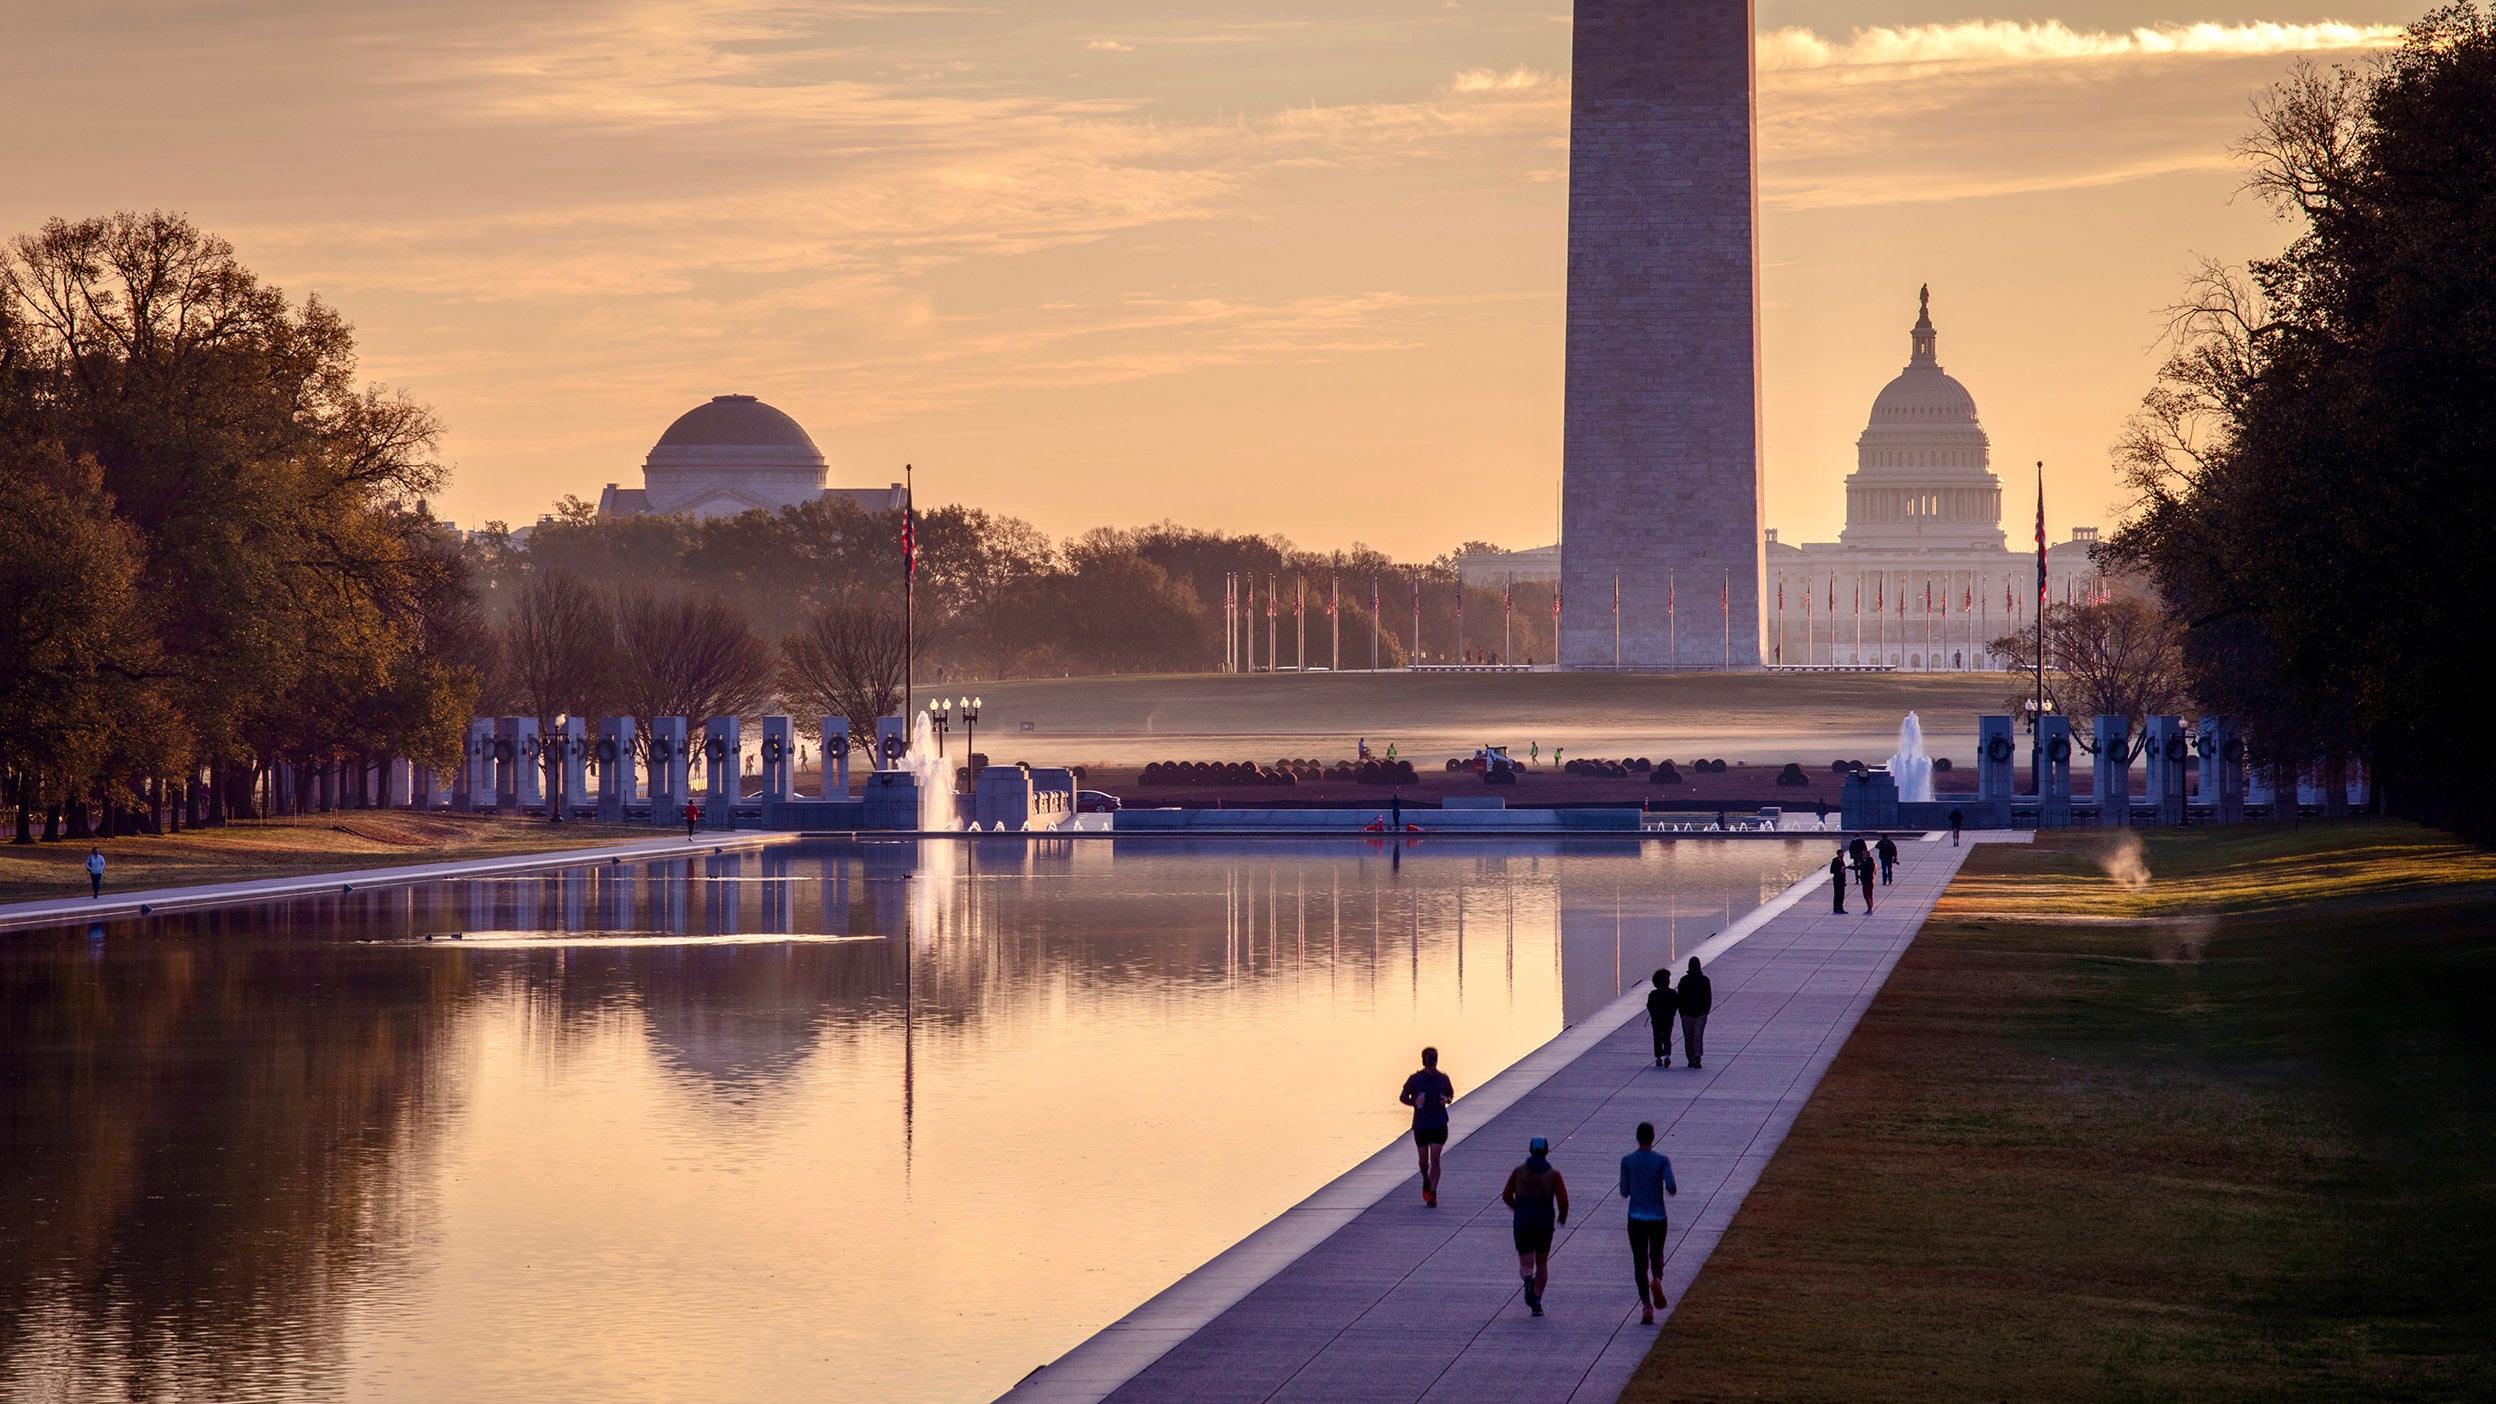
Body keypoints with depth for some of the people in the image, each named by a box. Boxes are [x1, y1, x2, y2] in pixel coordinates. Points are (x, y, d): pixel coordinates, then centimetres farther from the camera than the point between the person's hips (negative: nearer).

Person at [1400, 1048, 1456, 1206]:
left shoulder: (1443, 1079, 1)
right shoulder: (1415, 1079, -3)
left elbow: (1451, 1094, 18)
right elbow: (1403, 1097, 6)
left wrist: (1447, 1100, -6)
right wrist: (1414, 1102, -15)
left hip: (1439, 1126, 0)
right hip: (1420, 1125, 0)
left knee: (1435, 1159, -8)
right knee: (1423, 1160, 8)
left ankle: (1433, 1194, -6)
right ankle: (1426, 1182, 39)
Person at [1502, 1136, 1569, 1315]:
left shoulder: (1519, 1171, 2)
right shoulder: (1553, 1174, -2)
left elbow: (1506, 1196, 8)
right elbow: (1563, 1200, -10)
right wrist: (1563, 1216, 12)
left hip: (1522, 1225, 0)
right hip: (1544, 1224, 1)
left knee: (1526, 1266, 3)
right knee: (1542, 1263, 21)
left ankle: (1528, 1279, -34)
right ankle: (1537, 1302, 12)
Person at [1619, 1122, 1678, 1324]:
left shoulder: (1627, 1161, -2)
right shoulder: (1662, 1160, -5)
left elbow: (1624, 1192, 2)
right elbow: (1671, 1186, -14)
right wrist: (1672, 1190, 10)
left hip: (1636, 1219, 0)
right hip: (1657, 1218, 0)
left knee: (1640, 1263, 3)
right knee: (1657, 1255, 22)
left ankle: (1646, 1307, -8)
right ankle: (1657, 1279, -11)